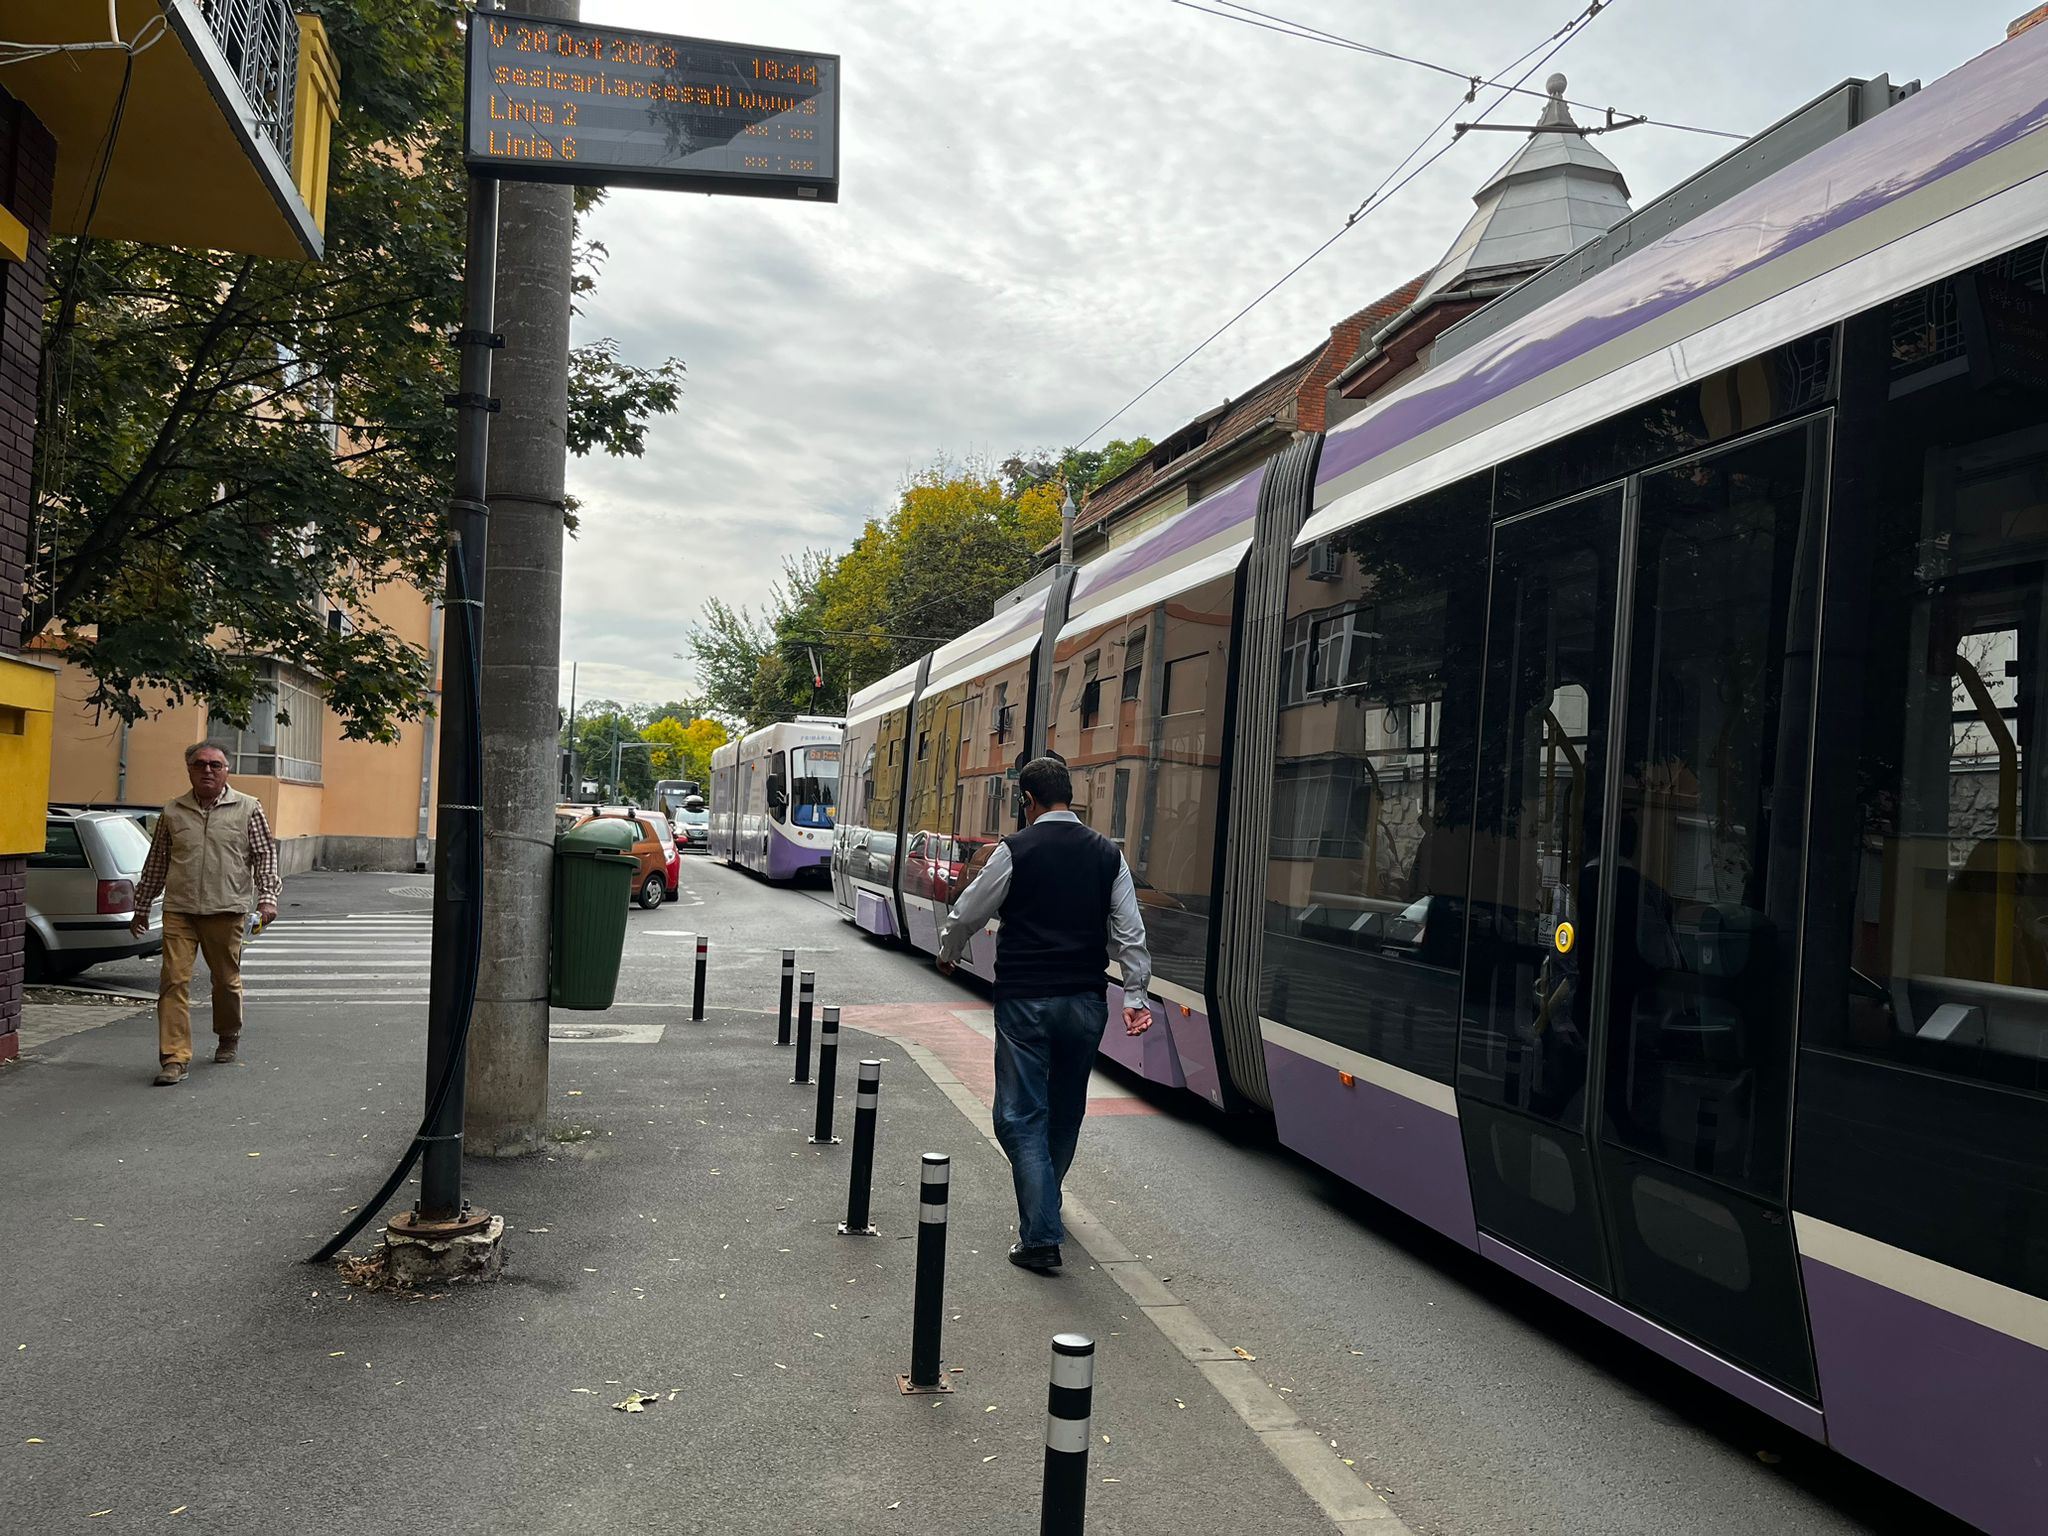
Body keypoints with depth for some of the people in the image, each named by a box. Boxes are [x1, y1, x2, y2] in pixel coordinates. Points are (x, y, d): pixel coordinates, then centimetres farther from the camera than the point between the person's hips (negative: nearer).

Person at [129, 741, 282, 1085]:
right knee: (174, 980, -7)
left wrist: (267, 897, -8)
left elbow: (265, 855, 3)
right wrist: (141, 907, 19)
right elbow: (156, 863, 17)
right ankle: (174, 1059, -6)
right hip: (178, 910, 1)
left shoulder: (248, 809, 4)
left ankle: (228, 1038, 35)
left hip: (227, 910, -1)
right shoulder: (172, 812, 10)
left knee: (227, 980, 10)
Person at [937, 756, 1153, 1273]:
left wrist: (947, 953, 21)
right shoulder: (1107, 853, 4)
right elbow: (1130, 933, 3)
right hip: (1086, 1001, 5)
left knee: (1021, 1115, 1)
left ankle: (1040, 1236, -6)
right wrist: (1135, 995, 9)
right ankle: (1043, 1202, 39)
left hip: (1025, 1000, -4)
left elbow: (968, 914, 2)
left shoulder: (1016, 849, -8)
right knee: (1066, 1109, 20)